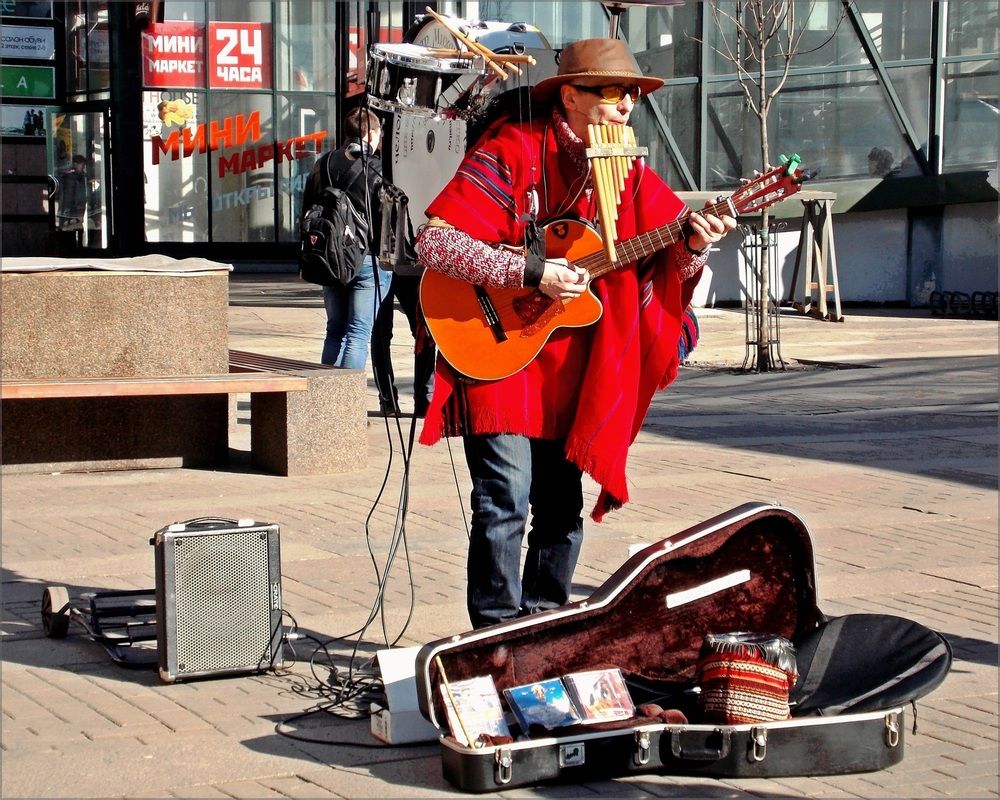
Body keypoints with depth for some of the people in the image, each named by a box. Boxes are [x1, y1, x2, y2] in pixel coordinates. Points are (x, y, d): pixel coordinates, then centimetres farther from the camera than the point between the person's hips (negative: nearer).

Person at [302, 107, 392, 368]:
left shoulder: (323, 164, 7)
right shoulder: (377, 169, -9)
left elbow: (307, 212, 11)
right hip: (369, 260, -5)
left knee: (335, 329, 16)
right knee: (359, 332, -3)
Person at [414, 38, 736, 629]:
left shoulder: (627, 170, 7)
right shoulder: (512, 153, -12)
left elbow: (671, 260, 6)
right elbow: (434, 242, -21)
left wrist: (694, 245, -17)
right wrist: (532, 272, -25)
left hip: (572, 373, 6)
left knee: (562, 505, 10)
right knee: (506, 498, -13)